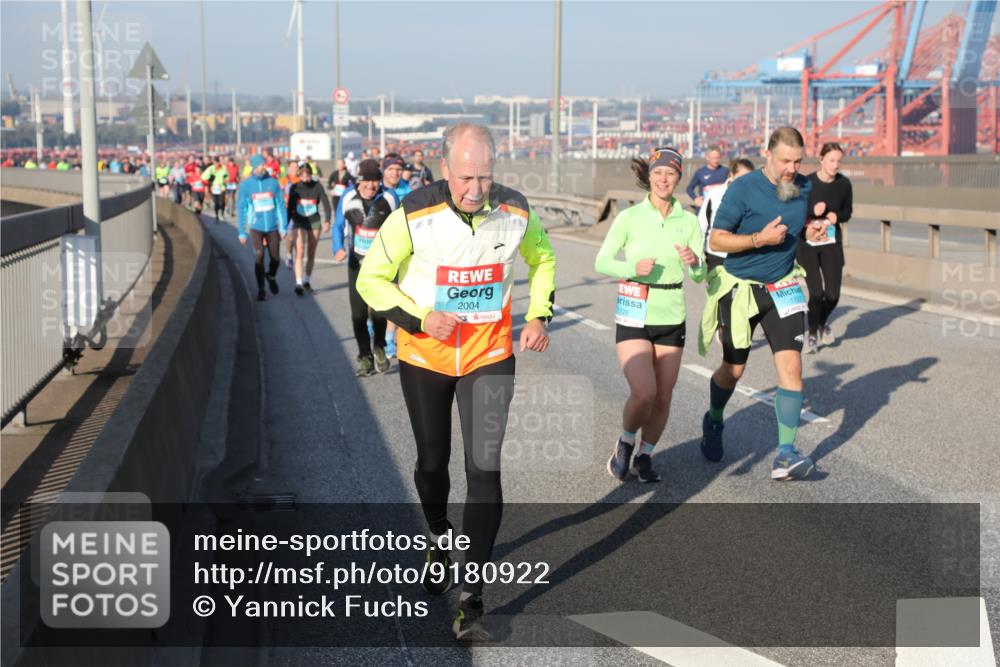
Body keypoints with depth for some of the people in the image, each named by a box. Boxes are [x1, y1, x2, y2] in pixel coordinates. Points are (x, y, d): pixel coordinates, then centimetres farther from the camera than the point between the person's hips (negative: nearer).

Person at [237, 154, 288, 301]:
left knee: (275, 258, 6)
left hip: (273, 227, 1)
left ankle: (271, 276, 40)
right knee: (259, 256, -12)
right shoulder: (245, 184, -4)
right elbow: (240, 209, 0)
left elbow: (281, 205, 2)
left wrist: (284, 227, -1)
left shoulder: (273, 182, -3)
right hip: (256, 227, -1)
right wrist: (241, 232, -1)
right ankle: (261, 290, -1)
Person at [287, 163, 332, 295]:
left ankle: (307, 281, 24)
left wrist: (326, 221, -22)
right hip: (299, 222, -1)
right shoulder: (295, 188, -2)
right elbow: (290, 207, 6)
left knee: (311, 254, 9)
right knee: (300, 252, -13)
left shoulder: (317, 186, -5)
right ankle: (298, 283, -17)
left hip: (315, 222, 1)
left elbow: (325, 204, -10)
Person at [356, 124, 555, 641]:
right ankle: (439, 541, 47)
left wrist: (538, 316, -2)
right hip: (425, 357, 0)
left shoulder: (516, 211, -11)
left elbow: (542, 259, 11)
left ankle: (471, 597, -4)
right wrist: (420, 319, -22)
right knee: (433, 462, 15)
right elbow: (371, 279, -9)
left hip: (490, 357, 0)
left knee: (484, 468, -10)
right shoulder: (414, 214, -19)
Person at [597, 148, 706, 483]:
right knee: (644, 392, -16)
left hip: (671, 317, 3)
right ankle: (625, 442, 14)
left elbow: (700, 276, 3)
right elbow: (601, 261, -1)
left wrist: (694, 263, -20)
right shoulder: (629, 218, -6)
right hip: (634, 315, -3)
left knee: (663, 396, 6)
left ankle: (644, 457, 28)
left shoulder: (688, 220, 2)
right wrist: (632, 268, -19)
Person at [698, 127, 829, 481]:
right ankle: (713, 422, 42)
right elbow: (716, 239, -13)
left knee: (791, 366, -11)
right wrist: (760, 238, -25)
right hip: (741, 288, -3)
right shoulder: (743, 189, -15)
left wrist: (812, 232, -5)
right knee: (734, 369, 10)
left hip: (783, 288, 3)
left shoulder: (803, 187, 0)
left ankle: (786, 455, -9)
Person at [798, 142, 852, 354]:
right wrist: (812, 211, -26)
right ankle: (812, 334, 15)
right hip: (807, 243, -3)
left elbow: (847, 212, 9)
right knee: (816, 292, -10)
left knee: (833, 294, 2)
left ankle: (823, 322, 36)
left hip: (832, 243, 3)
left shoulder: (844, 184, -6)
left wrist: (837, 216, -12)